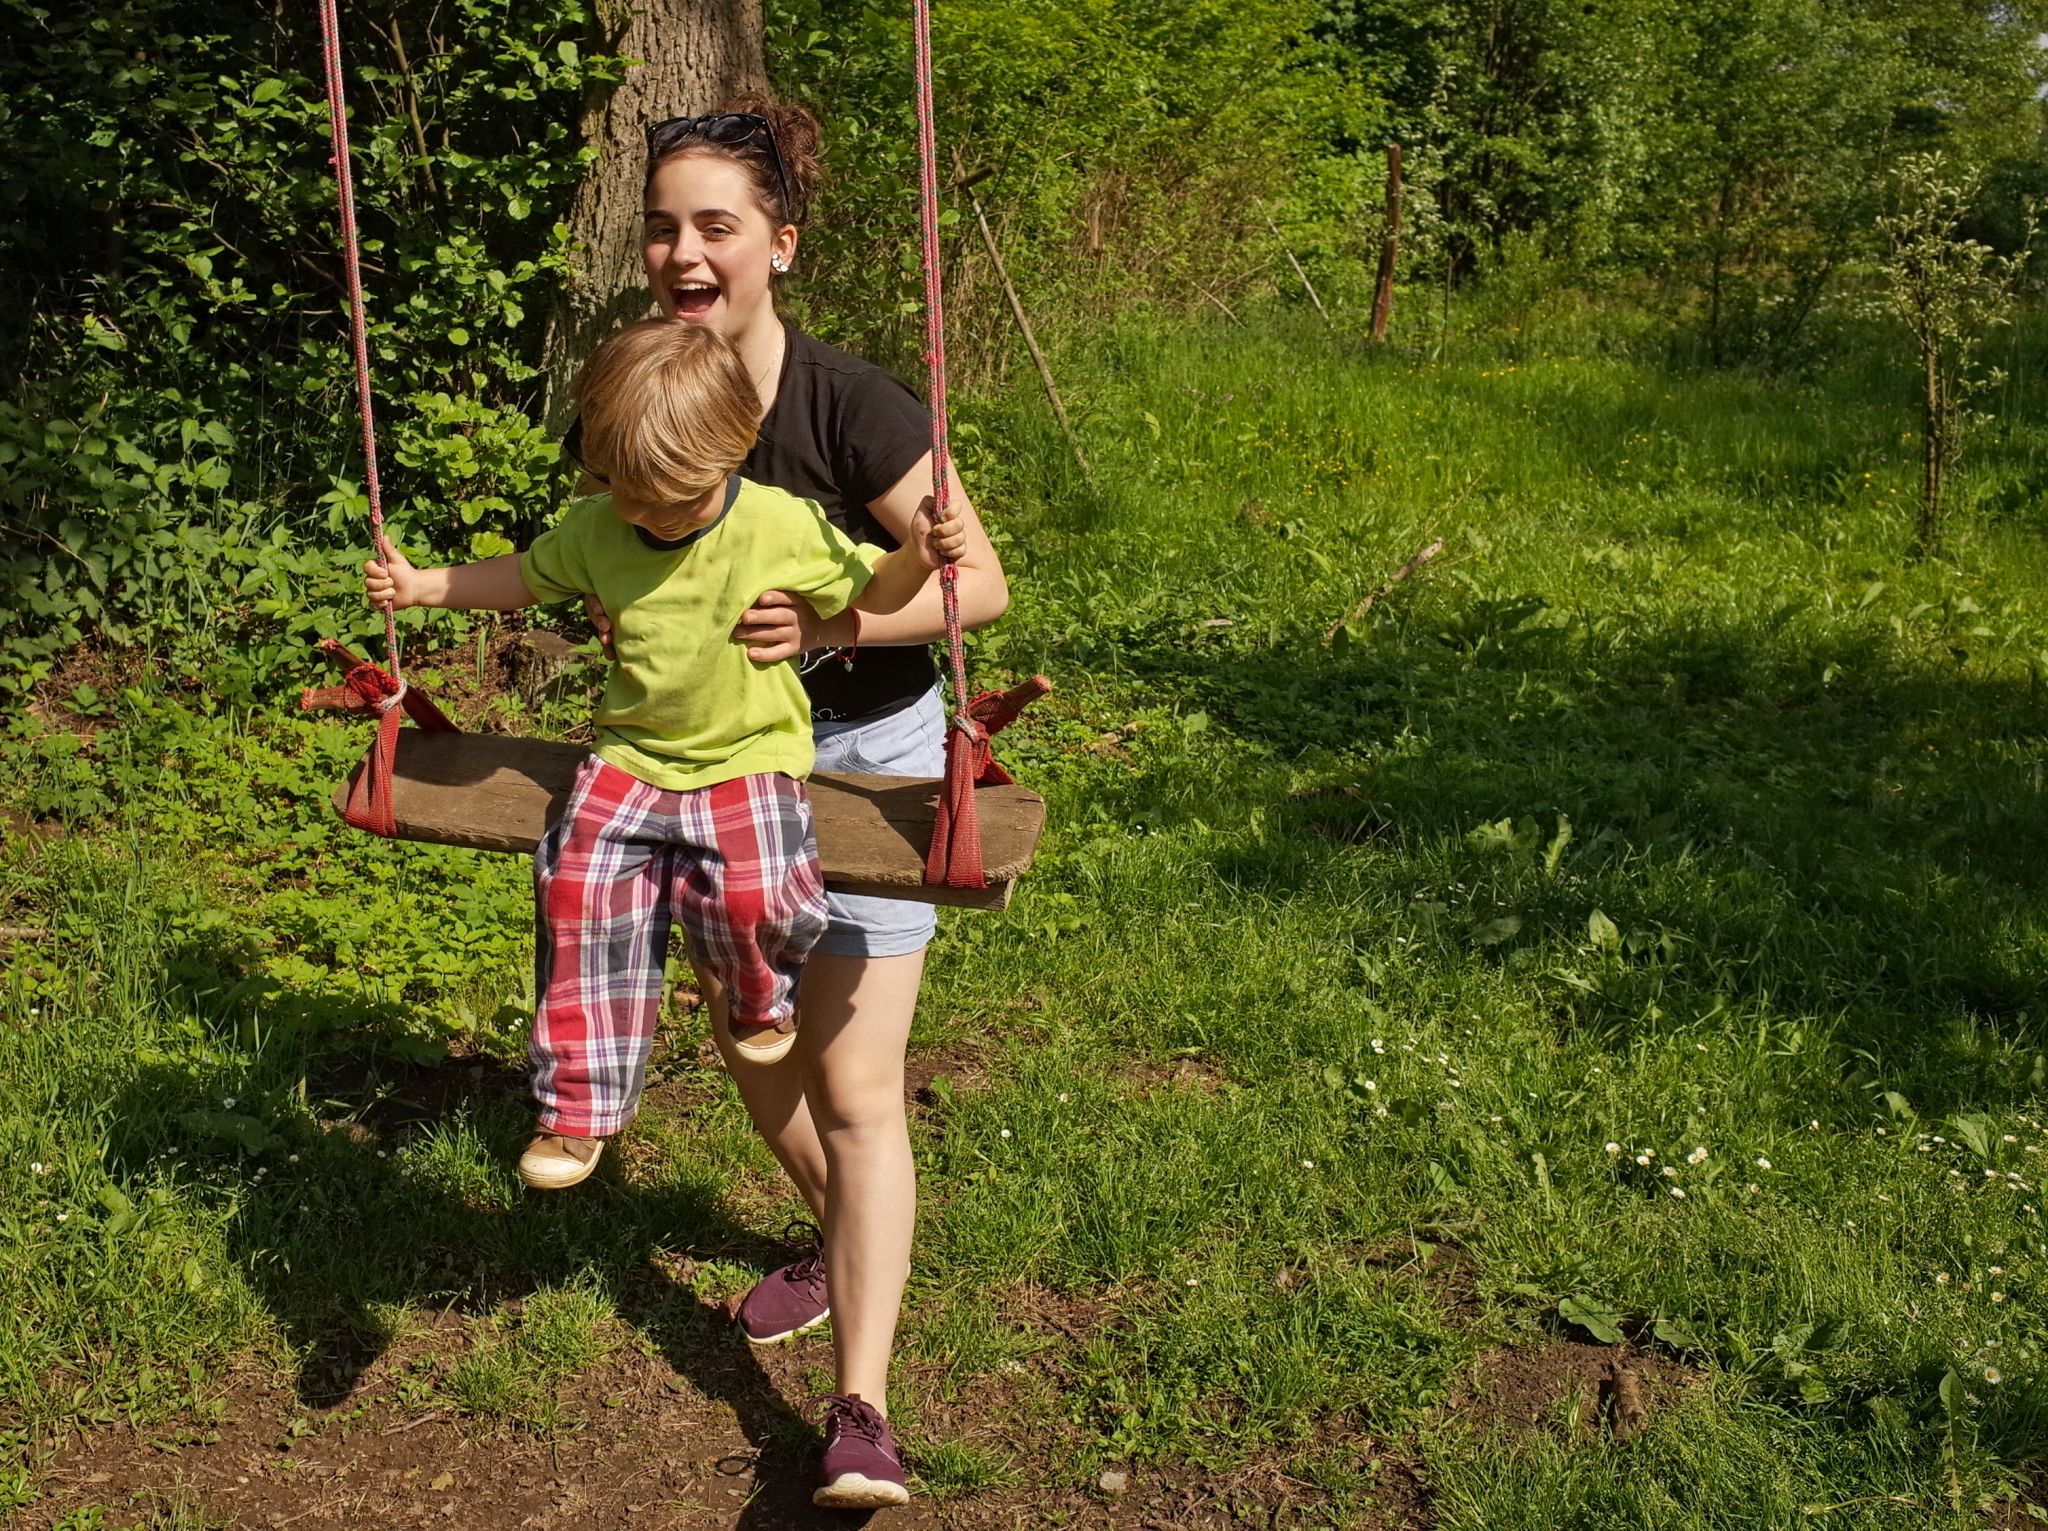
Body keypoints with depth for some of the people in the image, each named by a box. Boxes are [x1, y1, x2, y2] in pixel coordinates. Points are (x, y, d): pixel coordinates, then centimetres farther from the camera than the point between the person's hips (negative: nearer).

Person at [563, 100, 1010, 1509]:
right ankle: (842, 1244, 46)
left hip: (866, 749, -6)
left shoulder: (850, 405, -24)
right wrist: (614, 612, -9)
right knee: (745, 1035, 18)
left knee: (854, 1087, -7)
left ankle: (862, 1417, -1)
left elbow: (983, 585, -21)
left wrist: (835, 625, -34)